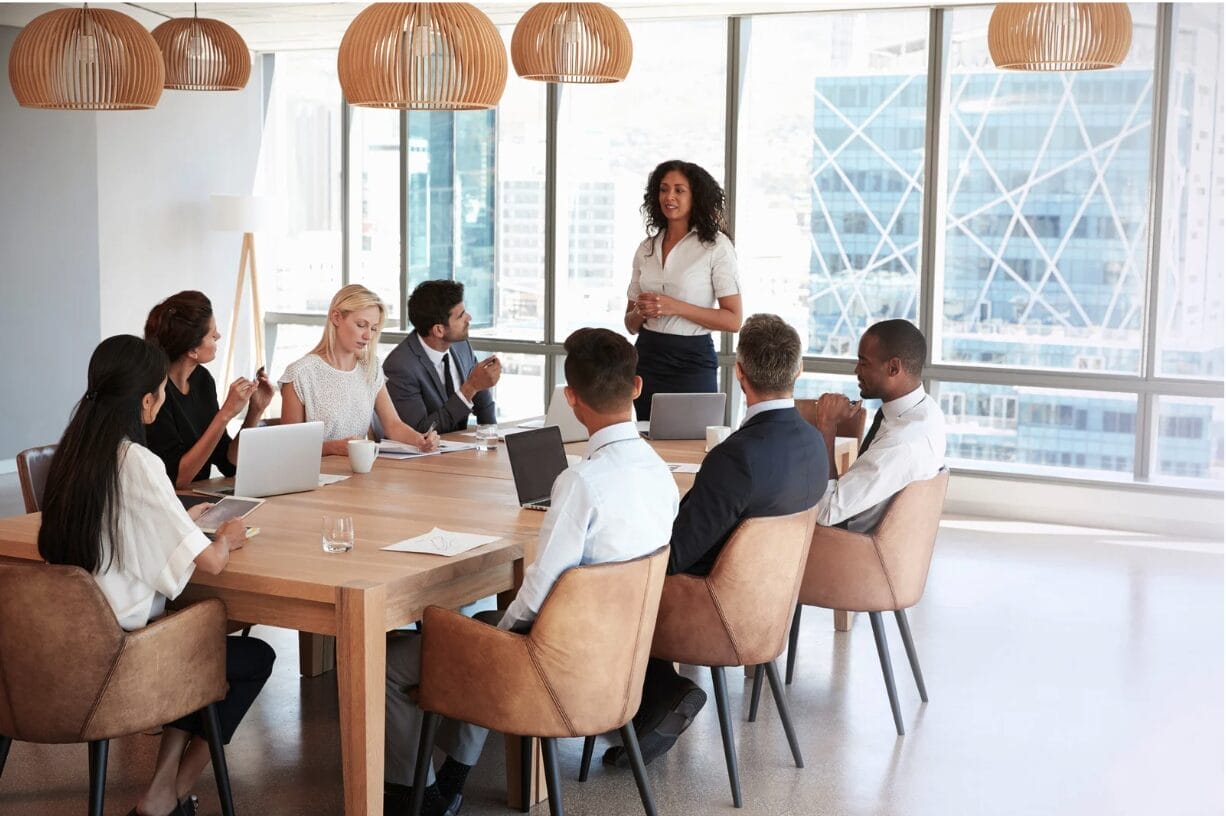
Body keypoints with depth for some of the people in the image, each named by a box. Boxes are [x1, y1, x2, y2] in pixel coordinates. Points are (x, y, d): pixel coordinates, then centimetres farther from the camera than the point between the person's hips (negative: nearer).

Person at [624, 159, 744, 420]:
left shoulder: (716, 245, -4)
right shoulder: (646, 248, 10)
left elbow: (733, 320, -10)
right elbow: (631, 324, 15)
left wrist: (675, 307, -18)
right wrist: (641, 311, -8)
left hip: (691, 362, -4)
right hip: (647, 358, 4)